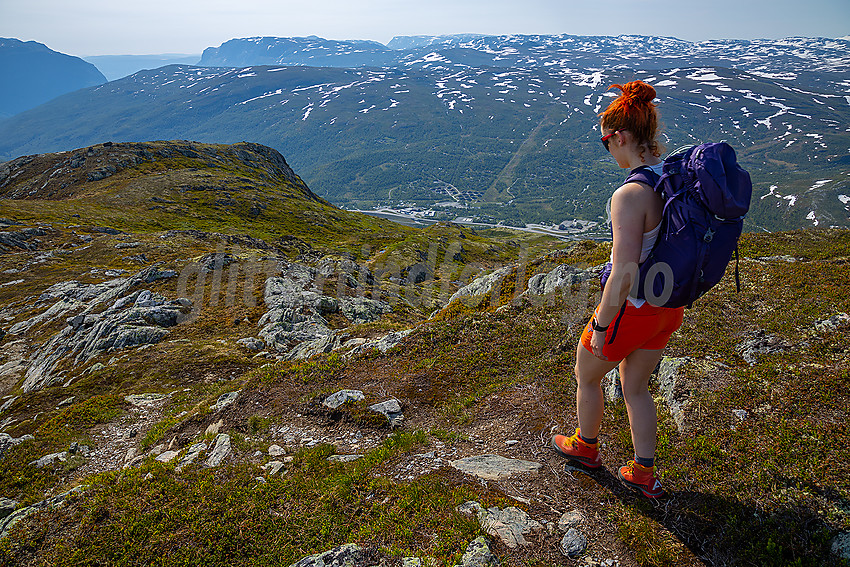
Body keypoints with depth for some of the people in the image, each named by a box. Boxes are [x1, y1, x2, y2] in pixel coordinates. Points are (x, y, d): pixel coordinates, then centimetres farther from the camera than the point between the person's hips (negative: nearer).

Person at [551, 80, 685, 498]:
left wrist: (600, 327, -16)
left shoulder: (630, 195, -30)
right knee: (635, 387, 25)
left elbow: (624, 275, -30)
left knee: (586, 375, 22)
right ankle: (644, 475, 38)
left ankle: (585, 447, 46)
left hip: (630, 310, -8)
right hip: (667, 307, 8)